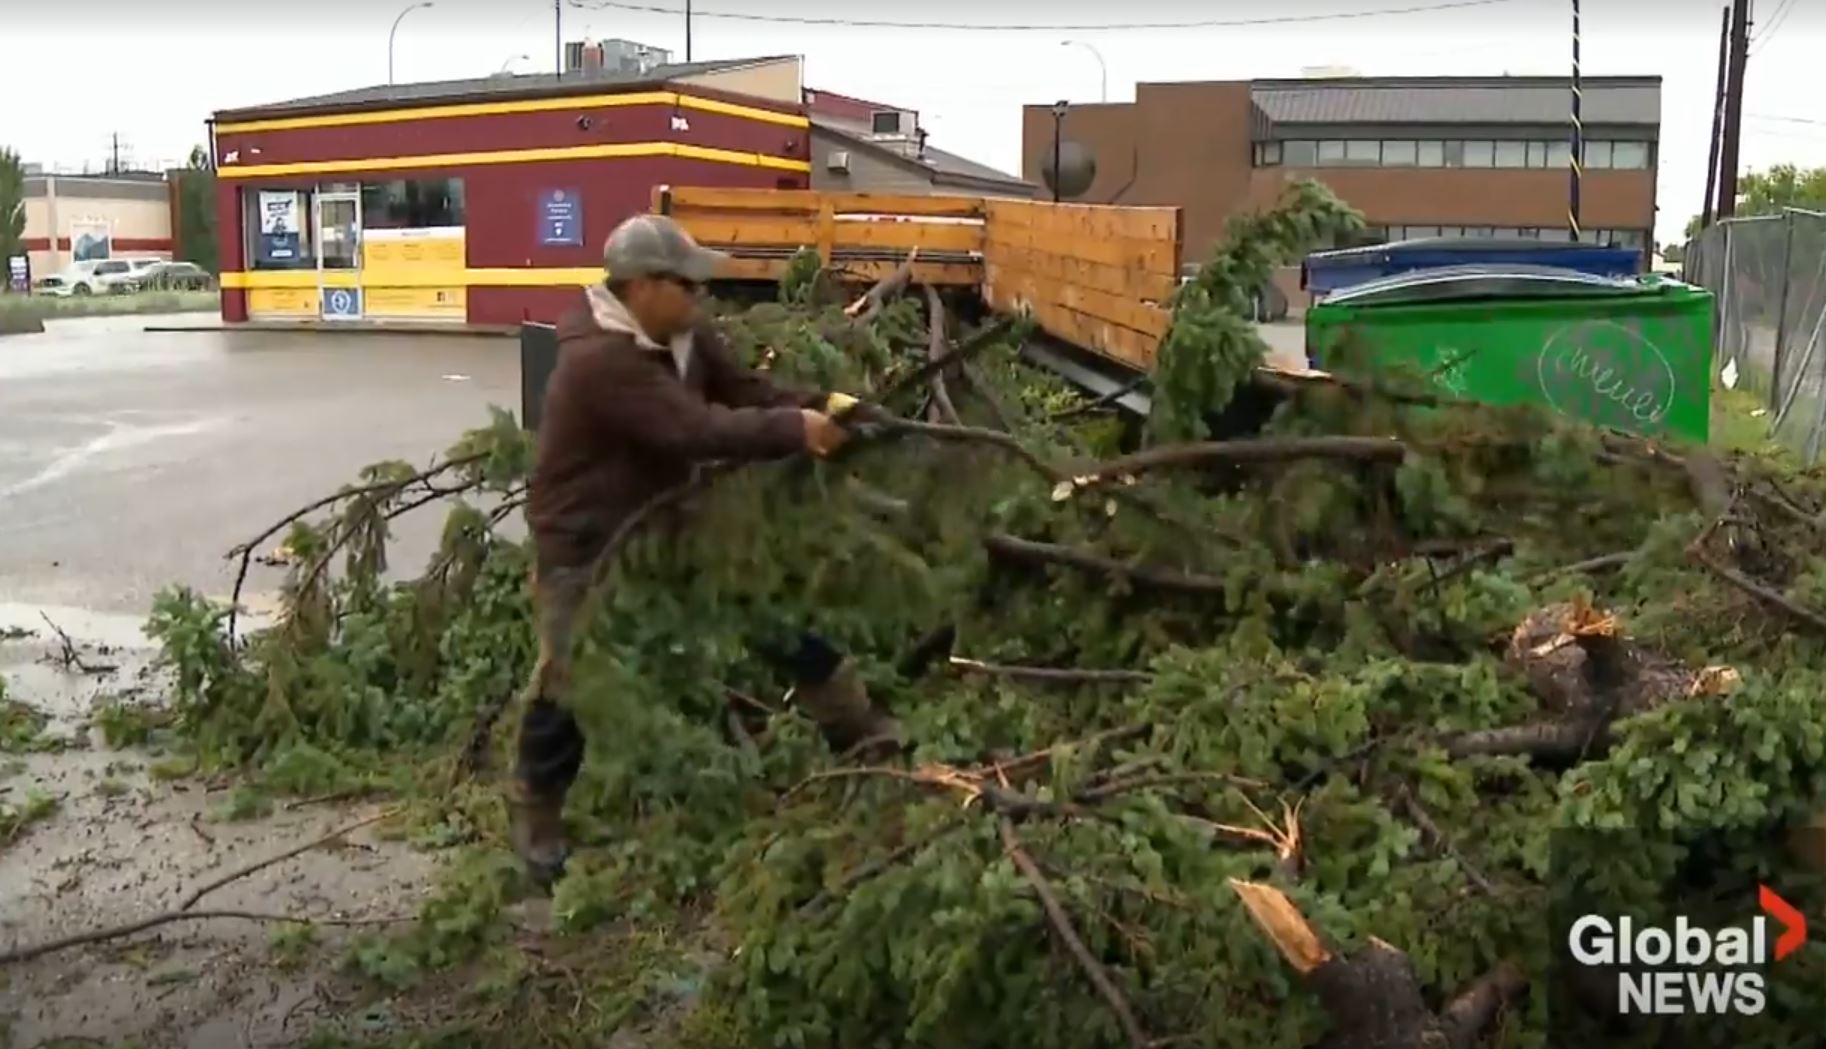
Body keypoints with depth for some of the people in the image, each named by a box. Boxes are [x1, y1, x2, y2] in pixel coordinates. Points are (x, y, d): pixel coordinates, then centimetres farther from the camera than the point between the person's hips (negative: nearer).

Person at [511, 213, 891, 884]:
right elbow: (699, 429, -37)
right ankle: (535, 813, 24)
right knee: (569, 679, 2)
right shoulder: (599, 360, -33)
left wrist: (819, 405, -18)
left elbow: (744, 390, -2)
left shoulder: (681, 333, -4)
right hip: (585, 542, -8)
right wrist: (795, 431, -31)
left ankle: (854, 723, 24)